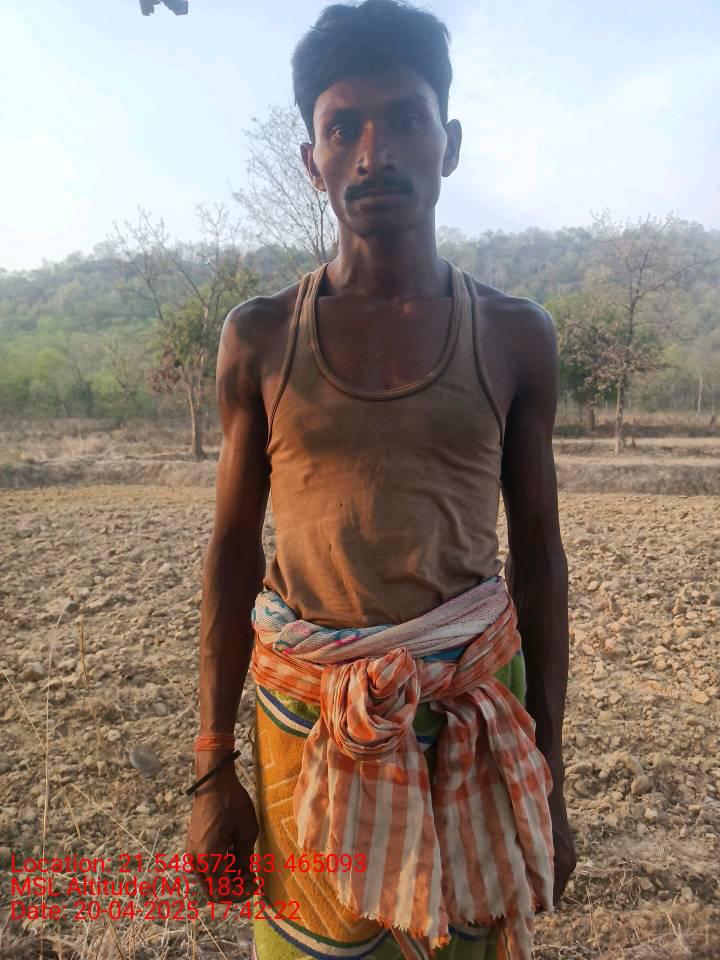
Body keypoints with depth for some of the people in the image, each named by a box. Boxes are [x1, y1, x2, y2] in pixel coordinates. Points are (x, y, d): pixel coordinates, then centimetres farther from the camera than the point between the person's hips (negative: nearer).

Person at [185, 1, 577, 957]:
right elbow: (233, 551, 1)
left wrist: (551, 780, 5)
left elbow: (539, 557, 2)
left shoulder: (516, 336, -1)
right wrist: (212, 775, 1)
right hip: (306, 714, 0)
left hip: (475, 711, 1)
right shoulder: (259, 337, -1)